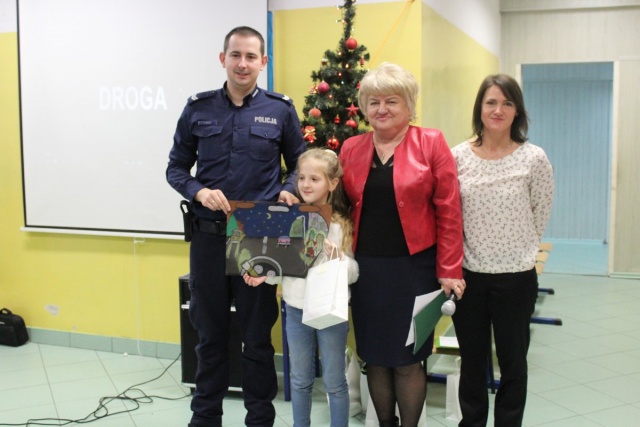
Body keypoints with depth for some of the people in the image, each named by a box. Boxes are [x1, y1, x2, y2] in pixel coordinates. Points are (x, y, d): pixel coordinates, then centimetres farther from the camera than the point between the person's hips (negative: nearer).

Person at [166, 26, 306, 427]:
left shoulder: (281, 110, 1)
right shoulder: (198, 108, 3)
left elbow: (300, 166, 9)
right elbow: (176, 168, 7)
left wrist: (288, 191, -12)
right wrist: (199, 191, -12)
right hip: (208, 237, 2)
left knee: (258, 334, 10)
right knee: (210, 332, 14)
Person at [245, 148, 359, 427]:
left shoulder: (342, 224, -8)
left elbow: (353, 274, -10)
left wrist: (336, 254, -27)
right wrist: (264, 274, -12)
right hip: (296, 309, 4)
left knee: (334, 382, 9)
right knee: (300, 380, 18)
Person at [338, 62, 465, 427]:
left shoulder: (431, 143, -3)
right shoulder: (351, 148, 7)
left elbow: (449, 212, -6)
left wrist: (449, 270, -10)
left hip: (414, 267, -3)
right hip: (366, 268, 4)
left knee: (408, 359, 5)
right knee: (375, 356, 12)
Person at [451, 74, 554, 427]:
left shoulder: (534, 159, -8)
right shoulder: (457, 156, -3)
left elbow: (540, 215, 4)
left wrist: (520, 250, 9)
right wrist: (453, 264, 6)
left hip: (516, 277, -1)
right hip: (468, 275, 2)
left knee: (512, 361, 13)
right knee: (471, 359, 17)